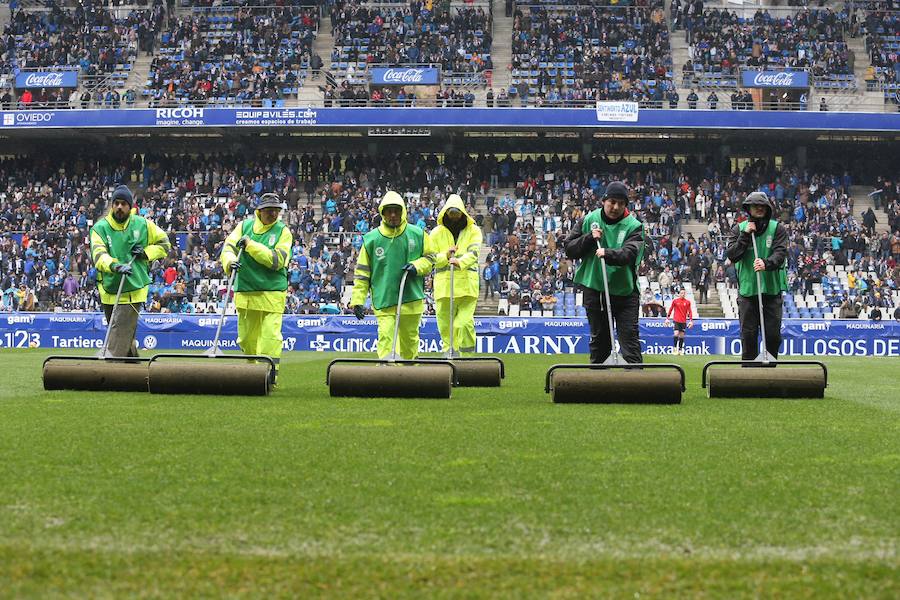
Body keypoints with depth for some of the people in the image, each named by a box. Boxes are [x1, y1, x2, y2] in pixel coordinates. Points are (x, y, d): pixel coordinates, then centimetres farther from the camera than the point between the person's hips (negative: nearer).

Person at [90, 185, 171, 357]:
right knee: (124, 337, 16)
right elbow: (98, 254, -19)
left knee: (120, 335, -13)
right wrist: (115, 266, -39)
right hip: (109, 290, 3)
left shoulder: (143, 225, 0)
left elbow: (164, 244, 13)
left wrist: (146, 252, -7)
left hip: (133, 290, -3)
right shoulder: (100, 228, -3)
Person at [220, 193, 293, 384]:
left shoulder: (283, 232, 0)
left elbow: (277, 260, -12)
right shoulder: (245, 226, 8)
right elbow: (228, 248, 0)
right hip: (245, 292, 3)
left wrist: (250, 245, -16)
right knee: (246, 338, 11)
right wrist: (230, 261, -23)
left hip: (272, 293, -3)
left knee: (270, 337, -13)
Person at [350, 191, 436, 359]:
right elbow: (362, 272, 3)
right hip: (383, 300, -2)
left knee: (410, 339, 13)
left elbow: (430, 257, 14)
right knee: (386, 338, -14)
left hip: (411, 299, 2)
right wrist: (358, 300, -2)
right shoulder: (371, 239, -1)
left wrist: (417, 266, -8)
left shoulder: (417, 234, 2)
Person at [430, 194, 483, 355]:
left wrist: (460, 262, -30)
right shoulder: (437, 233, 12)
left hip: (467, 285, -2)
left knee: (465, 323, -11)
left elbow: (473, 253, -9)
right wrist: (445, 256, -13)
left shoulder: (473, 231, 7)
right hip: (444, 285, 2)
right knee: (445, 325, 2)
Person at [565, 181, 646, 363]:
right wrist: (590, 238, -13)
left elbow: (629, 253, -20)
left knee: (629, 338, -8)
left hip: (625, 291, -2)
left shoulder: (633, 226, -3)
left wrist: (608, 254, -37)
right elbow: (569, 249, 3)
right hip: (594, 289, 2)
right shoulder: (589, 220, 5)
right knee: (599, 340, 12)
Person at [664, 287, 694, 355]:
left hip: (683, 321, 2)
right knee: (676, 333, -15)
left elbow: (689, 311, 7)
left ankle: (680, 350, 11)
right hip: (676, 320, -2)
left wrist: (691, 320, 0)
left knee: (682, 335, 5)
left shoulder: (687, 302, 4)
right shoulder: (675, 301, 1)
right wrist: (667, 318, 4)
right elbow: (670, 309, 6)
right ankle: (674, 348, -4)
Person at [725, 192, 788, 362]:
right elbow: (731, 255, -2)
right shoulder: (739, 229, 8)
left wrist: (766, 263, -30)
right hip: (747, 288, 0)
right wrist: (745, 235, -11)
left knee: (773, 333, 0)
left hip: (772, 288, 0)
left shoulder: (778, 229, 4)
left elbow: (780, 253, -11)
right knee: (748, 333, 0)